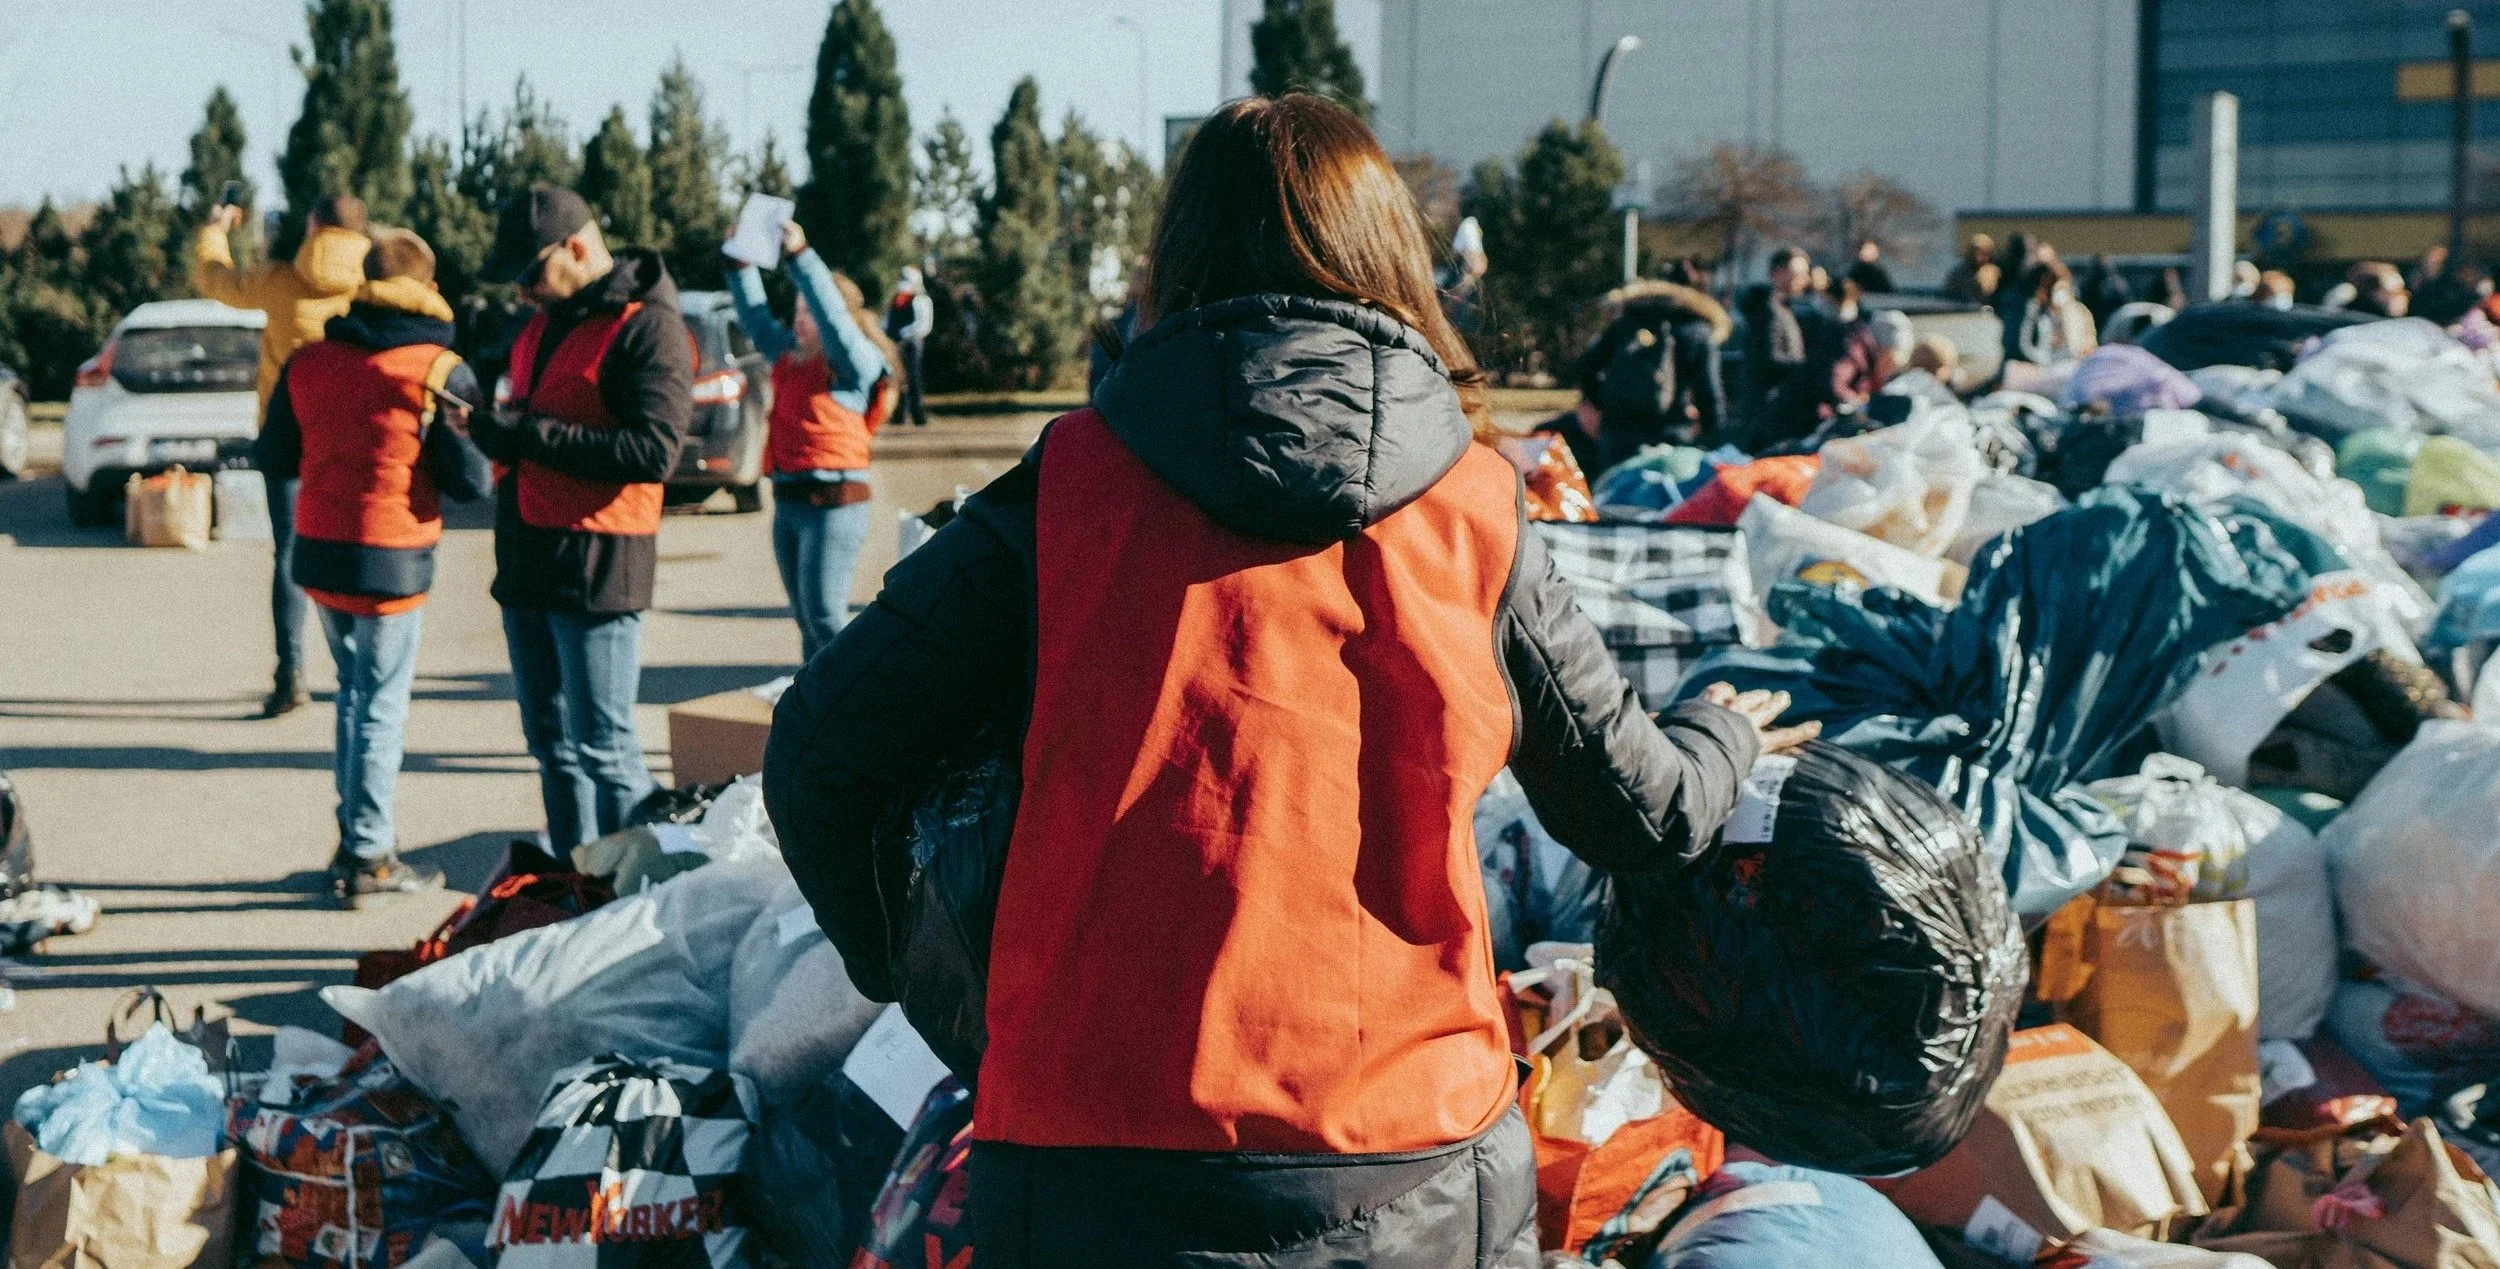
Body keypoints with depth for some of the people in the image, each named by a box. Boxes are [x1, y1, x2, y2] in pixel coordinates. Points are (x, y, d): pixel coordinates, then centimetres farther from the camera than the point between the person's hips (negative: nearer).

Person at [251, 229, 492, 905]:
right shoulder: (441, 371, -11)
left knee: (354, 693, 22)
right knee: (381, 708, 3)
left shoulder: (309, 360, 4)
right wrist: (499, 452, 8)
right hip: (391, 562, -5)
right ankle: (368, 860, 7)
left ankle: (355, 834, 26)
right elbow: (471, 482, -12)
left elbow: (274, 458, 11)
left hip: (318, 553, 5)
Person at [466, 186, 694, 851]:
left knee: (602, 746, -6)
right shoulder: (545, 321, 16)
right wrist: (491, 424, 1)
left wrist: (533, 434, -19)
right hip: (527, 559, 9)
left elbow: (654, 451, -22)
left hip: (596, 564, -9)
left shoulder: (647, 326, -12)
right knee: (551, 741, 15)